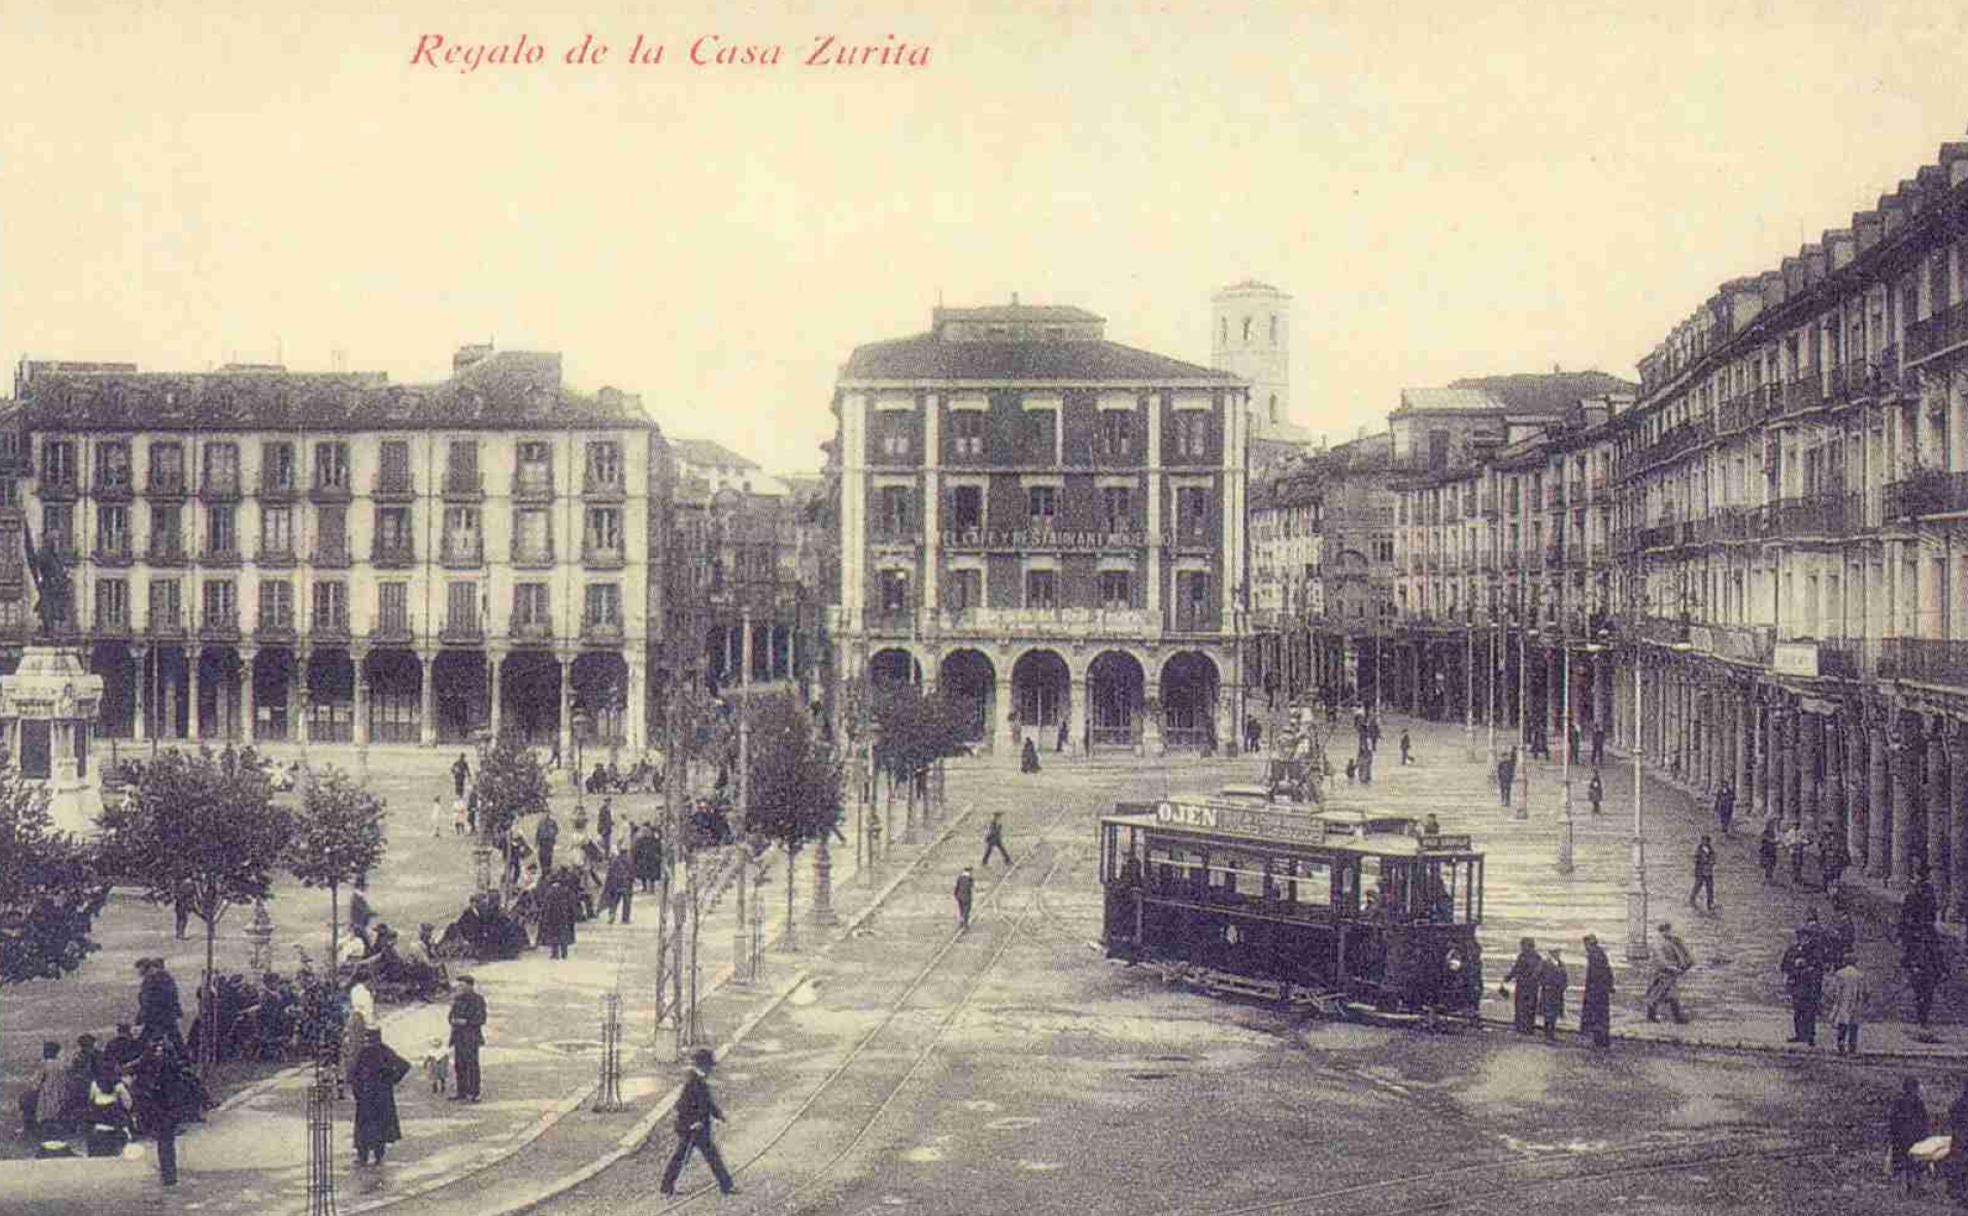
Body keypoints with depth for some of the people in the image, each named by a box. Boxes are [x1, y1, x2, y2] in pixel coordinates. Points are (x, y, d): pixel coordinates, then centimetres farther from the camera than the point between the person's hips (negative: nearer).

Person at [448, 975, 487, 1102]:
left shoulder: (477, 1000, -8)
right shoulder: (457, 999, 11)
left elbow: (481, 1019, -10)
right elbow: (452, 1015, 18)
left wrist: (466, 1022, -18)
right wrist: (453, 1020, -5)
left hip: (471, 1036, -6)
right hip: (458, 1035, 6)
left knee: (472, 1064, -5)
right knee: (459, 1064, 8)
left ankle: (474, 1094, -1)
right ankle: (462, 1092, 15)